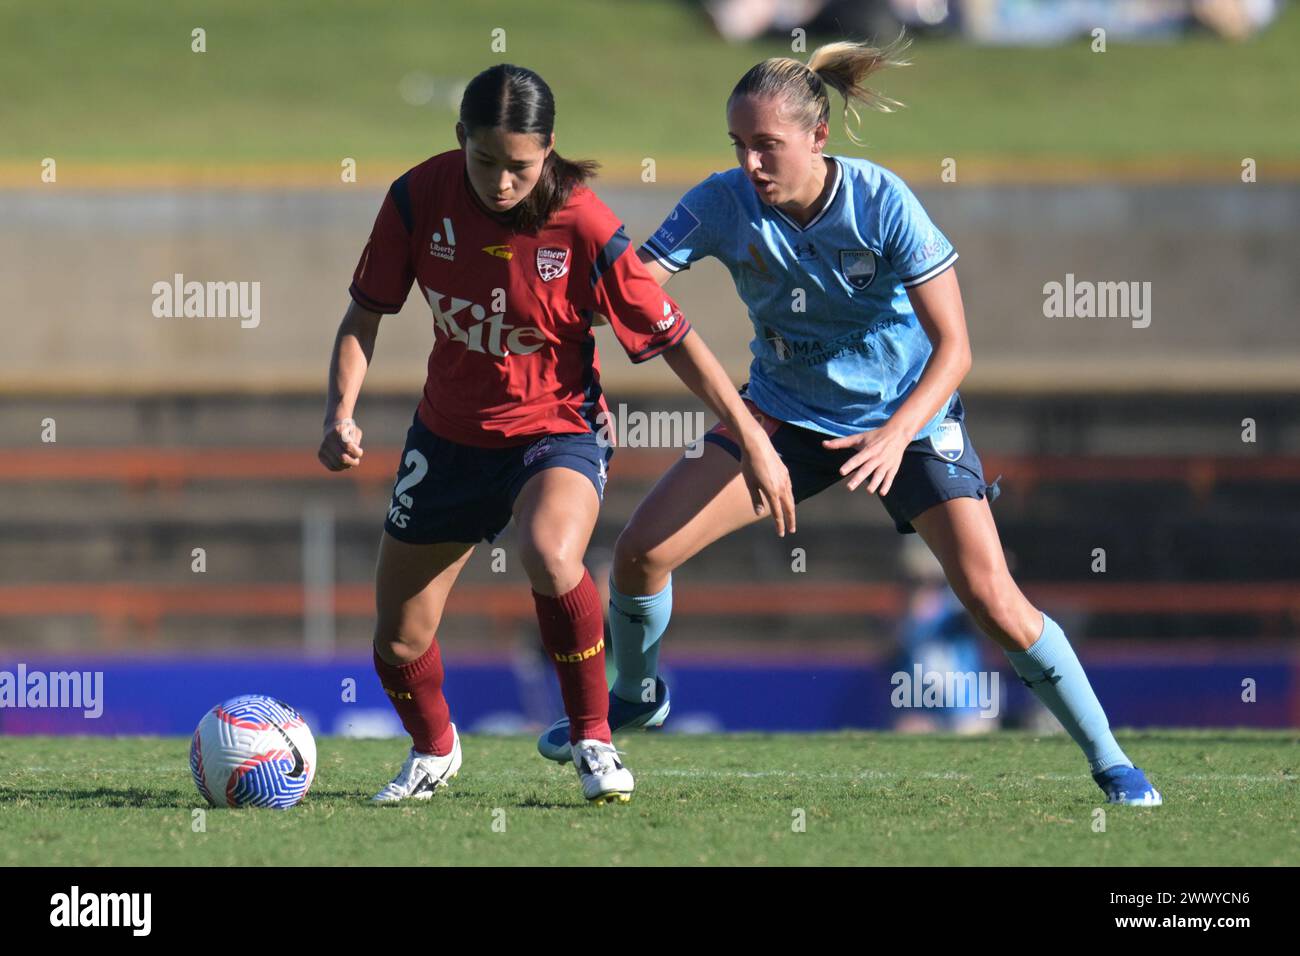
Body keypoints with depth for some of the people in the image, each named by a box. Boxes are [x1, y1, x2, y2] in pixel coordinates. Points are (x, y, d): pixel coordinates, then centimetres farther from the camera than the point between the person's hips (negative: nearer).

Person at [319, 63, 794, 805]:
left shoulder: (583, 227, -23)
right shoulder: (421, 198, -14)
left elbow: (673, 338, -14)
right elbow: (366, 313, -3)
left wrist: (754, 442, -12)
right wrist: (341, 415, -18)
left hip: (557, 430, -4)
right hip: (450, 433, 4)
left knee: (550, 556, -37)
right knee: (398, 645, 7)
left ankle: (593, 741, -15)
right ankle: (434, 752, 42)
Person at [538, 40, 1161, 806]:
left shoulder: (882, 204, -25)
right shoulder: (724, 204, -18)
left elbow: (954, 348, -23)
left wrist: (896, 435, -37)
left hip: (907, 412, -3)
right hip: (788, 411, 3)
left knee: (993, 601, -14)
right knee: (642, 550, -8)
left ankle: (1110, 762, 3)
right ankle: (636, 696, 24)